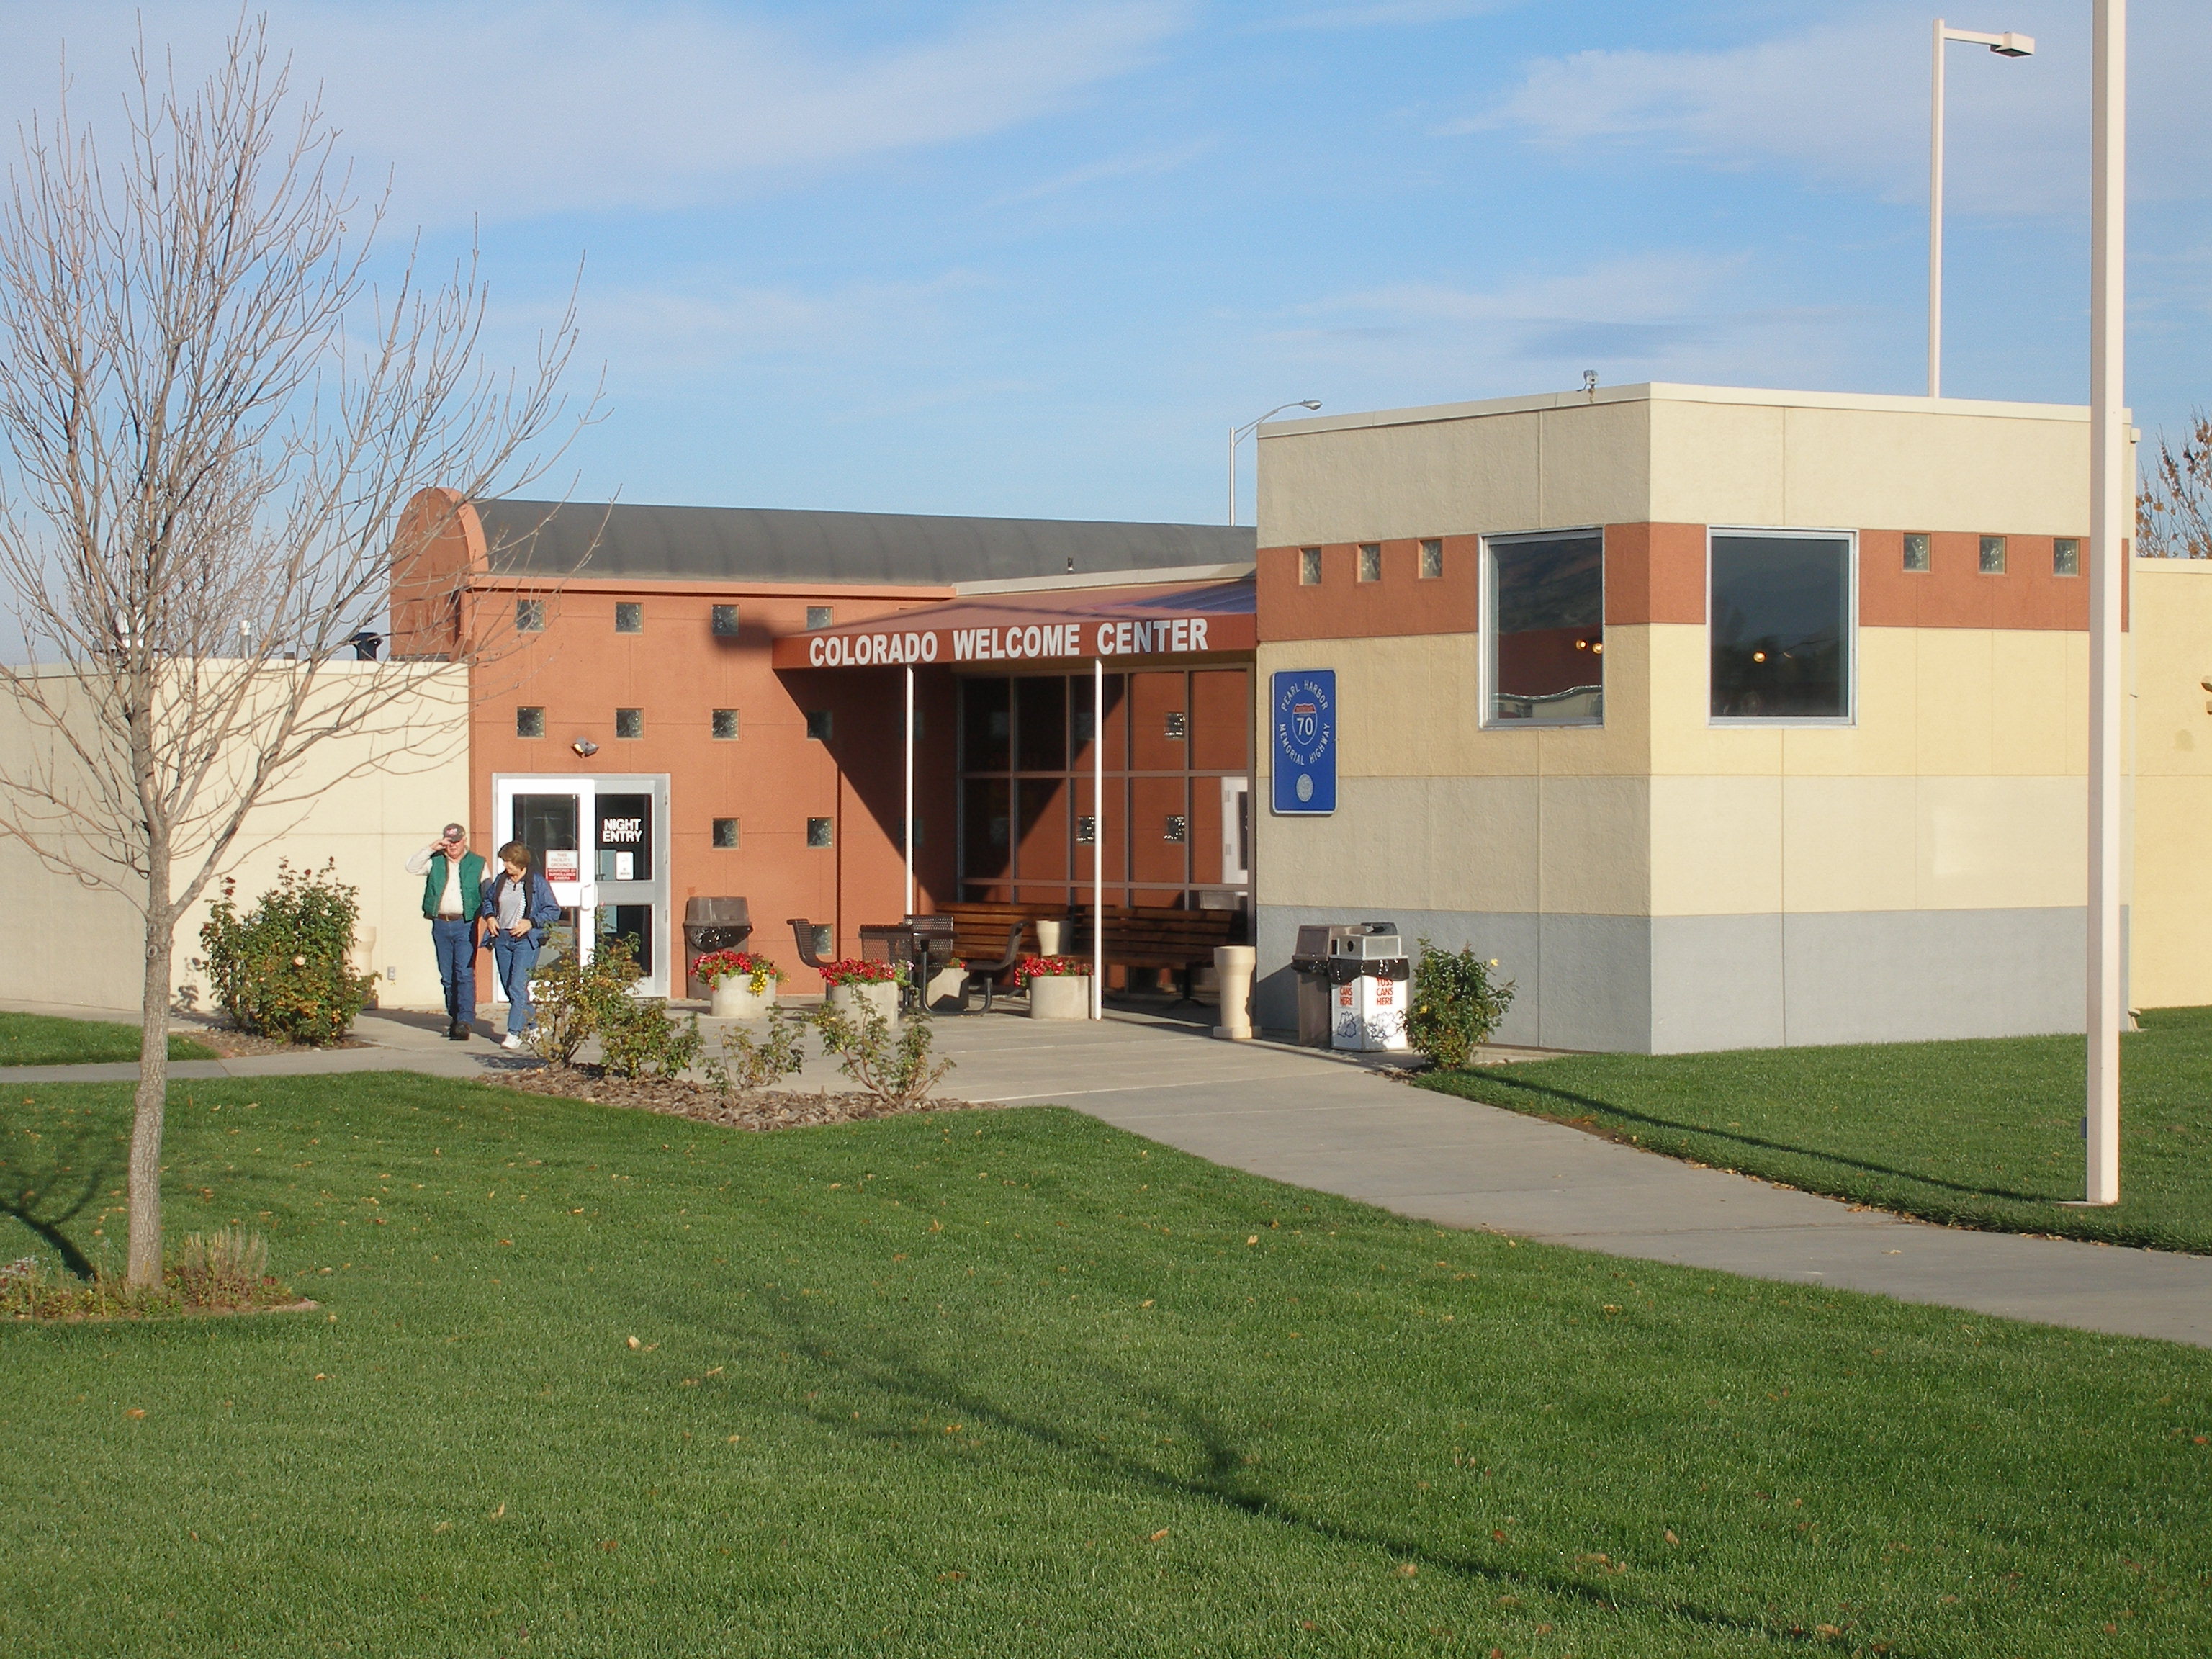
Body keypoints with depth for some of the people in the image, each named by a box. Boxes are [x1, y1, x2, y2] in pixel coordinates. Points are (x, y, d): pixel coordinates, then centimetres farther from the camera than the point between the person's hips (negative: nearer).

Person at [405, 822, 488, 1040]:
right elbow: (412, 868, 1)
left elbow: (488, 895, 8)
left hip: (465, 924, -4)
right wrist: (431, 849, -7)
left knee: (465, 973, -12)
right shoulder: (435, 862, 12)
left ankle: (464, 1021, -18)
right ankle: (454, 1017, 16)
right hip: (440, 924, 4)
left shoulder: (477, 864, 7)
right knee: (447, 976, 8)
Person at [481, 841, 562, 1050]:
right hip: (502, 939, 6)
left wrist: (531, 922, -15)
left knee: (517, 986, -15)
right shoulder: (500, 880, 10)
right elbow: (488, 900, 26)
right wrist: (490, 916, 5)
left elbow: (553, 911, -4)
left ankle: (514, 1033, -16)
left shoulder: (537, 882, -5)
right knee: (509, 988, 9)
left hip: (526, 940, -6)